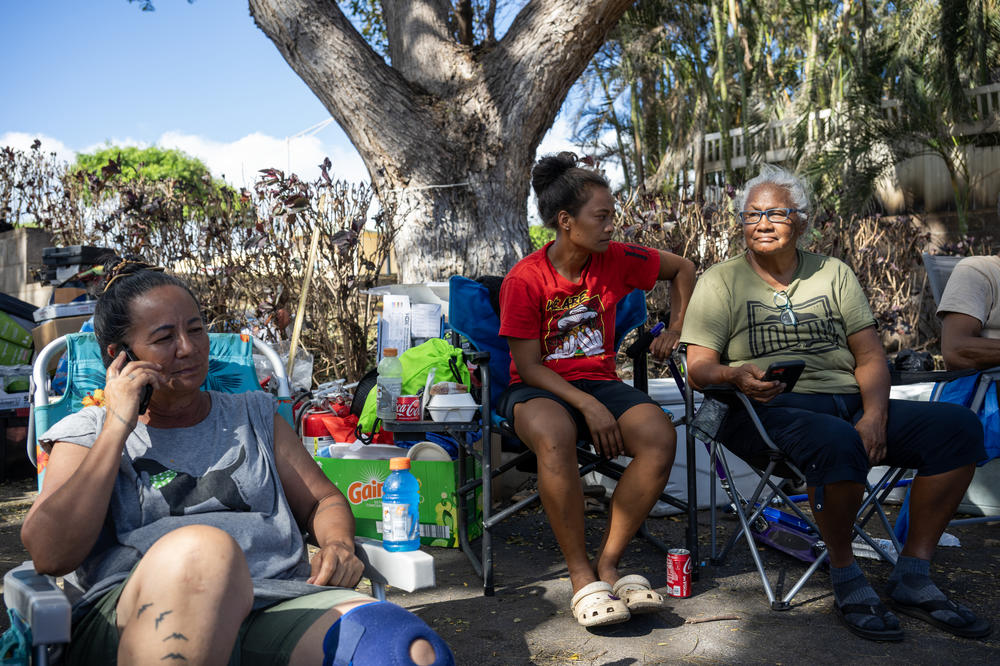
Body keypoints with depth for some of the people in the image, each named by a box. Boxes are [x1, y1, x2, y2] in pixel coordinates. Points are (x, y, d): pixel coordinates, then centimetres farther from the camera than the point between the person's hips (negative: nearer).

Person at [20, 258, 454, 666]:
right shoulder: (85, 434, 17)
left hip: (280, 603, 1)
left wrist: (338, 546, 3)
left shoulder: (252, 415, 27)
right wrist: (117, 428, 1)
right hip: (132, 622, -1)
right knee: (202, 548, -41)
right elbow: (49, 556, 1)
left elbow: (323, 500, 27)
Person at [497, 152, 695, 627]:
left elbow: (682, 268, 19)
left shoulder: (616, 260, 0)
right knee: (555, 436, -40)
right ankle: (581, 576, -24)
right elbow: (529, 366, -12)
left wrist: (676, 329, 11)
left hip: (600, 382, 4)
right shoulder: (524, 280, -12)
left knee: (660, 438, -27)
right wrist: (588, 407, -22)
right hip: (539, 388, -4)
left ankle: (608, 563, -14)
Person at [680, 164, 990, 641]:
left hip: (849, 401, 5)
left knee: (958, 426, -17)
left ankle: (913, 578, -7)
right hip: (770, 409, -5)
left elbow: (870, 356, 10)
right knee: (838, 443, -37)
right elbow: (699, 367, -1)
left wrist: (874, 415, -9)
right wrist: (736, 375, -25)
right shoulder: (721, 281, 8)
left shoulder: (833, 273, 18)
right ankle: (846, 578, -12)